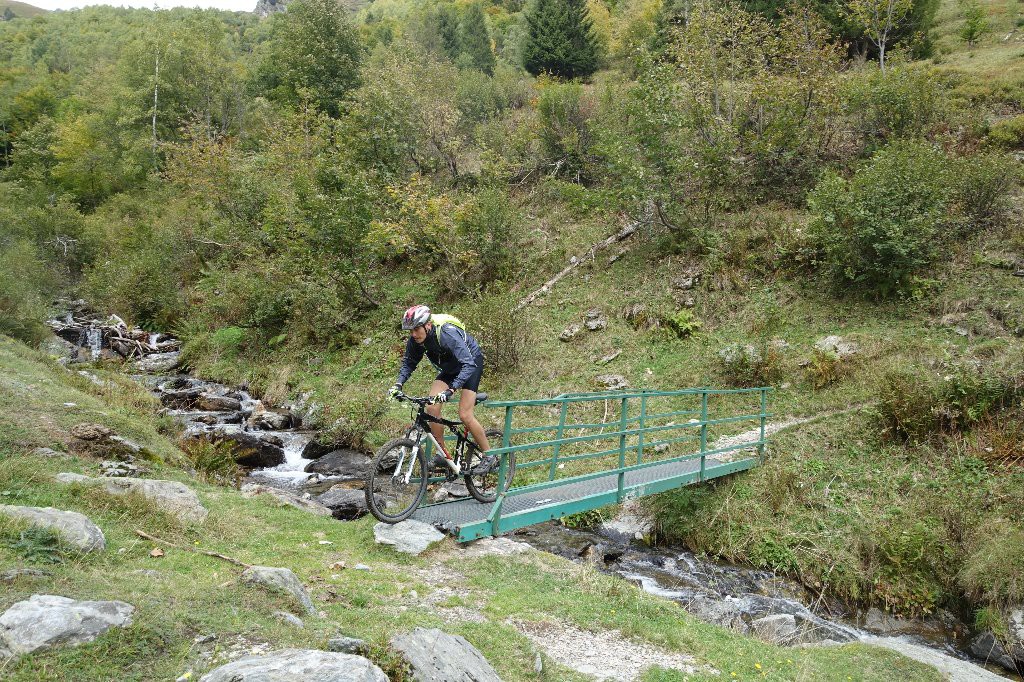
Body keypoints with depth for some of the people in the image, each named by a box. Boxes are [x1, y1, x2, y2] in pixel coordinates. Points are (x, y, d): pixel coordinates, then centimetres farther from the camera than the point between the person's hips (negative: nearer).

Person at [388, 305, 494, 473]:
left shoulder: (447, 333, -38)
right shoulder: (415, 339, -18)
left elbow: (468, 365, -44)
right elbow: (409, 362, -3)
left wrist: (451, 390, -55)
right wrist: (398, 384, -20)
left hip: (471, 363, -6)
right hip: (449, 368, 7)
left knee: (465, 416, -15)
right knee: (431, 408, -11)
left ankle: (490, 457, 2)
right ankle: (443, 455, 3)